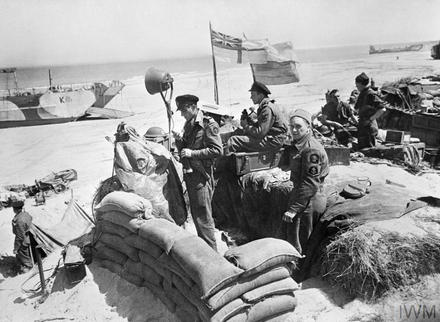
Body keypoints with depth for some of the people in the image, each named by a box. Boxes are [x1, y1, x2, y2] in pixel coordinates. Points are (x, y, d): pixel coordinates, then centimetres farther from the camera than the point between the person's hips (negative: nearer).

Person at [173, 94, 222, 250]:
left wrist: (192, 153, -19)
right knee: (196, 215, 17)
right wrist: (179, 141, 1)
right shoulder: (189, 126, 17)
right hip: (190, 175, 9)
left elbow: (217, 150, -17)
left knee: (203, 218, -6)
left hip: (202, 176, -9)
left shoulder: (208, 124, -10)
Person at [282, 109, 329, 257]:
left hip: (310, 201, -10)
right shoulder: (297, 145, 9)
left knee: (304, 242, 4)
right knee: (292, 235, 19)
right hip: (299, 194, 10)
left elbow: (310, 184, -24)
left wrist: (293, 209, -23)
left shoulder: (312, 150, -21)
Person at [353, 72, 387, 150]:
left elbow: (382, 109, -22)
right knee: (360, 149, 14)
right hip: (362, 127, 10)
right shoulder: (362, 94, 13)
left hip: (369, 127, -9)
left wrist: (370, 119, -18)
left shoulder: (371, 94, -15)